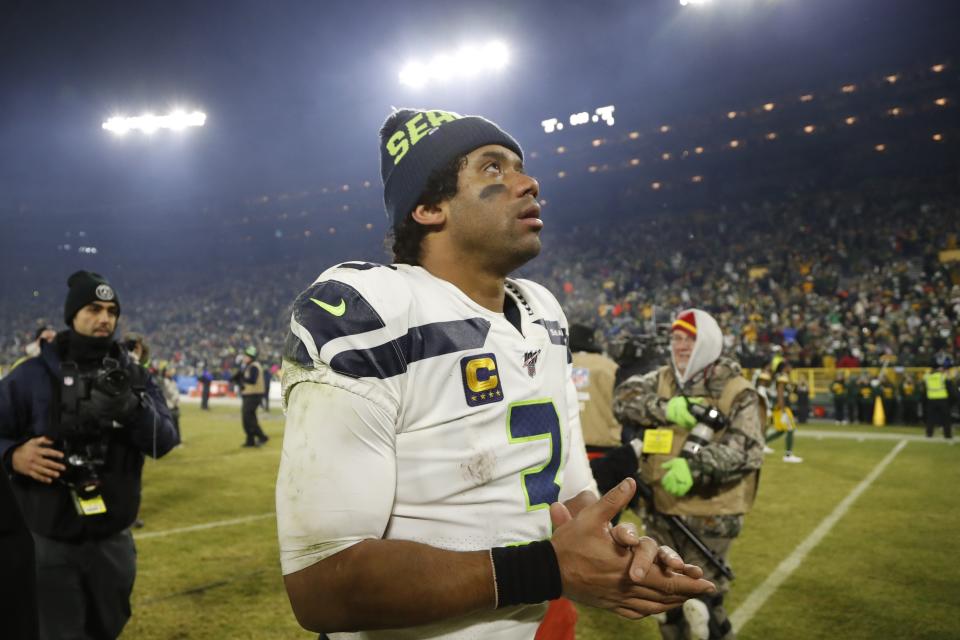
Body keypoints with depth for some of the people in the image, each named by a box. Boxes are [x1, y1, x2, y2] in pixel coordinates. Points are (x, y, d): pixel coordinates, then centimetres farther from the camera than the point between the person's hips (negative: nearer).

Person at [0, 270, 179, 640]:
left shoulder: (132, 376, 0)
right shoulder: (33, 376, -8)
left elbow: (163, 443, -9)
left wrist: (131, 407, -25)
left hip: (112, 541, 3)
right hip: (48, 544, -3)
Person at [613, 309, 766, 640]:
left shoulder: (736, 391, -11)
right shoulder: (662, 379, 4)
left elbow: (748, 450, -21)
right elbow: (623, 397, -10)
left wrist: (696, 466, -34)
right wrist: (666, 408, -25)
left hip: (709, 516, -5)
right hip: (661, 510, 5)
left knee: (701, 600, 0)